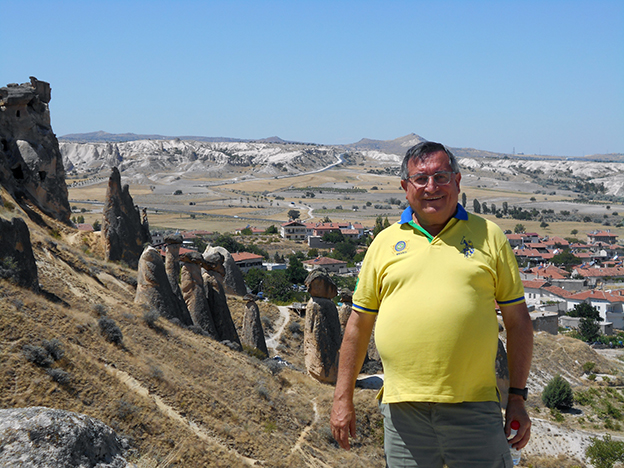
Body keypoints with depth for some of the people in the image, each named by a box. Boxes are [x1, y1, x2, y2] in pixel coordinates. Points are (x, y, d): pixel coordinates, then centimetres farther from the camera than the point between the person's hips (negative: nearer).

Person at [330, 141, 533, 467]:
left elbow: (517, 320, 8)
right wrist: (343, 398, 11)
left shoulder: (488, 236, 6)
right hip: (402, 407, 1)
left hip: (474, 407, -1)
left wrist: (518, 397, 3)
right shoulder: (385, 242, 9)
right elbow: (359, 322, 13)